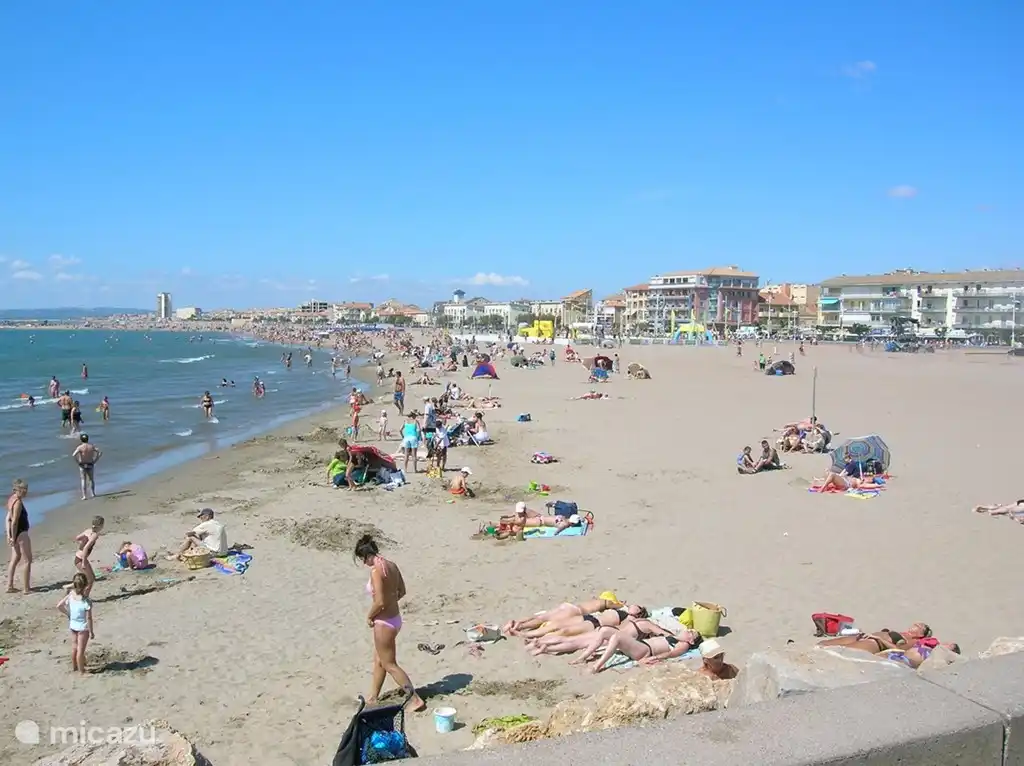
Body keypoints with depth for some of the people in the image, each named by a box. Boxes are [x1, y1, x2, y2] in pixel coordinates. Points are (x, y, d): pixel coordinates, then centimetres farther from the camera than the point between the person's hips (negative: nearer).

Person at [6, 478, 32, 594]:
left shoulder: (11, 499, 7)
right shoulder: (18, 502, -21)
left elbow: (8, 518, 9)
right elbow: (14, 522, -23)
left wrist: (9, 535, 9)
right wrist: (13, 538, -17)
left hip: (15, 533, 9)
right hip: (21, 533, -9)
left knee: (15, 559, 18)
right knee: (27, 560, 2)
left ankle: (10, 586, 24)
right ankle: (26, 588, 7)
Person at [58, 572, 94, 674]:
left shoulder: (70, 595, -13)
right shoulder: (86, 601, -28)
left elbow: (59, 606, -4)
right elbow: (88, 618, -22)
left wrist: (68, 614, 10)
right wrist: (91, 631, -11)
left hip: (73, 625, 6)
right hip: (83, 627, -6)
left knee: (74, 647, 23)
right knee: (81, 650, 6)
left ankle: (74, 667, 39)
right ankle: (81, 670, 18)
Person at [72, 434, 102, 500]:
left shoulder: (80, 447, -9)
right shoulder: (92, 446, -2)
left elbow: (73, 455, -22)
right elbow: (100, 453, -8)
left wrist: (78, 462, -10)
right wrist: (95, 461, -2)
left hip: (82, 465, -2)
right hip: (90, 465, 2)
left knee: (83, 480, 3)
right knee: (92, 479, 19)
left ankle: (84, 496, 0)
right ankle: (93, 493, 24)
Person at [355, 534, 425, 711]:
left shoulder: (376, 570, -24)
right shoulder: (392, 565, 2)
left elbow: (380, 602, -27)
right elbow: (402, 591, 12)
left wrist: (369, 616, -10)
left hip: (384, 622, -9)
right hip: (395, 617, 9)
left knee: (389, 664, 6)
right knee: (379, 660, 23)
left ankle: (416, 700, 8)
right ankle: (372, 698, 37)